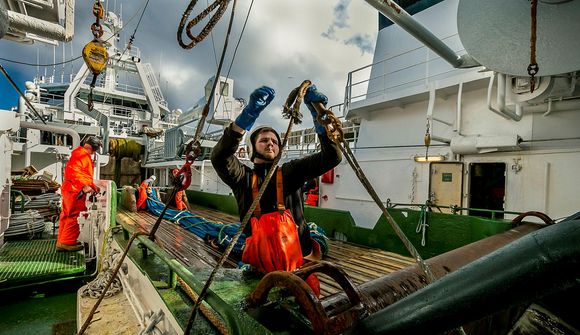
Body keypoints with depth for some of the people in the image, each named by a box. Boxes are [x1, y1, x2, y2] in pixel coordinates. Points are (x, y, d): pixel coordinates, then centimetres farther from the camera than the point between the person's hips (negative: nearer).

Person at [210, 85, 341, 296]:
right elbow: (220, 158, -14)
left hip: (297, 258, 1)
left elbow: (331, 157, -1)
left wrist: (318, 113, -14)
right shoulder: (243, 176, 7)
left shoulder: (291, 172, 9)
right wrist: (250, 112, -24)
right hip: (259, 263, 0)